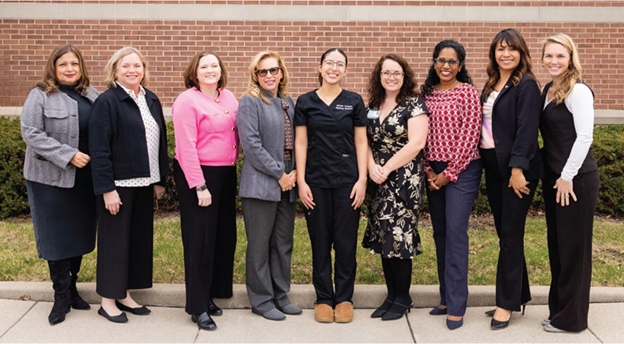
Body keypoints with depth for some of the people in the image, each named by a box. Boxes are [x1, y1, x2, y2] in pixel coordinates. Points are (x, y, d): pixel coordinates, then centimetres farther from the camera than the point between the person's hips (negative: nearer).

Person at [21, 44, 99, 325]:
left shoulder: (91, 95, 10)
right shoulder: (40, 96, -5)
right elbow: (31, 133, -13)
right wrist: (69, 155, -19)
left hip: (85, 179, 5)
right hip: (51, 178, -5)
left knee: (80, 234, 11)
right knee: (57, 236, 1)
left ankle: (72, 288, 26)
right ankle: (62, 296, 12)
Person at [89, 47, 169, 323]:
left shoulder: (151, 100, 10)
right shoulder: (107, 101, -10)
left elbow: (160, 141, 14)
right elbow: (99, 148, -14)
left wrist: (160, 179, 10)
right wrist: (107, 189, -18)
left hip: (144, 183, 7)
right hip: (118, 184, -7)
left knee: (140, 237, 12)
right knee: (115, 240, 2)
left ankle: (125, 295, 26)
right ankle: (108, 300, 16)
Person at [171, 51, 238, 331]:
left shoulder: (229, 97, 10)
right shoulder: (187, 101, -10)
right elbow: (187, 147, -15)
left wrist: (233, 165, 2)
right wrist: (199, 186, -18)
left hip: (226, 174, 7)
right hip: (197, 175, -7)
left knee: (224, 235, 11)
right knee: (200, 239, -1)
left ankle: (212, 293, 26)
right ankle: (198, 307, 9)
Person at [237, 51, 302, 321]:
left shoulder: (289, 102, 15)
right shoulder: (250, 102, -5)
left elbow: (295, 140, 15)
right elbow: (251, 143, -13)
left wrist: (295, 172, -1)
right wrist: (279, 174, -14)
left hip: (288, 185, 6)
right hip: (260, 184, -6)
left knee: (284, 243, 12)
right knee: (260, 244, 2)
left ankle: (280, 295, 25)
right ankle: (261, 300, 15)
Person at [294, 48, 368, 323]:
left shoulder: (354, 101, 5)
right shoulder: (306, 102, 5)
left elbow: (361, 142, 5)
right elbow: (300, 143, 4)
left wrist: (362, 180, -3)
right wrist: (301, 182, -2)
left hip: (347, 181, 0)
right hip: (316, 181, 0)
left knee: (346, 242, 2)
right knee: (320, 241, 5)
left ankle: (344, 298, 18)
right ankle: (323, 298, 19)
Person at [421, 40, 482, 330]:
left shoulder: (467, 92, -6)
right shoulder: (426, 92, 10)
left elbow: (469, 136, -11)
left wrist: (449, 173, -11)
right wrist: (429, 170, 2)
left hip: (461, 170, -6)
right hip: (434, 172, 6)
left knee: (455, 232, -9)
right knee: (440, 233, 10)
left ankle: (456, 306, -3)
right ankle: (446, 297, 21)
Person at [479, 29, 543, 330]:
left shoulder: (526, 85, -8)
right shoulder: (491, 85, 15)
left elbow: (527, 130, -16)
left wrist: (517, 169, -22)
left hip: (516, 169, -8)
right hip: (493, 168, 8)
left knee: (510, 236, -2)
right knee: (505, 234, 13)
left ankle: (507, 304, 8)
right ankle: (519, 296, 25)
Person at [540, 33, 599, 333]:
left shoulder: (578, 91, -12)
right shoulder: (546, 90, 12)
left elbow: (584, 136, -17)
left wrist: (567, 176, -17)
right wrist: (553, 175, 12)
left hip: (576, 179, -8)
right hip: (553, 176, 8)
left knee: (573, 246, 1)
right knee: (557, 244, 15)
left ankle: (571, 318, 14)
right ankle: (558, 307, 27)